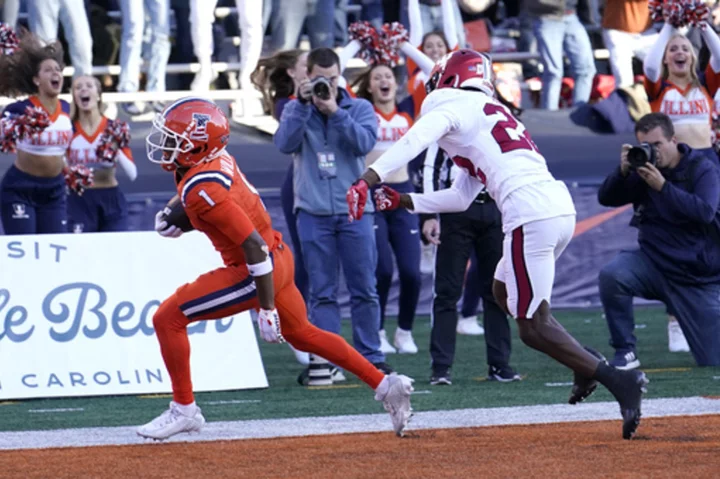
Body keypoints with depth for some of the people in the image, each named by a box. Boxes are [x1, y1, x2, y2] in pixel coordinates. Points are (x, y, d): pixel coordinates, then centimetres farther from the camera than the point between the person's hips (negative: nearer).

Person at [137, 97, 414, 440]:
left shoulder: (202, 191, -27)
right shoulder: (215, 158, -2)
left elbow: (253, 245, -29)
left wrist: (266, 309, -24)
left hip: (258, 271, -10)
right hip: (279, 257, 10)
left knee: (168, 319, -7)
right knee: (300, 334, 26)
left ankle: (184, 410, 4)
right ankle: (386, 386, 29)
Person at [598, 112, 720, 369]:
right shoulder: (643, 169, -1)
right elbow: (606, 198, -3)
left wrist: (662, 186, -31)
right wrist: (623, 172, -21)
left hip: (698, 278, -2)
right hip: (654, 264, 2)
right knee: (611, 275, -31)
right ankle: (625, 353, -16)